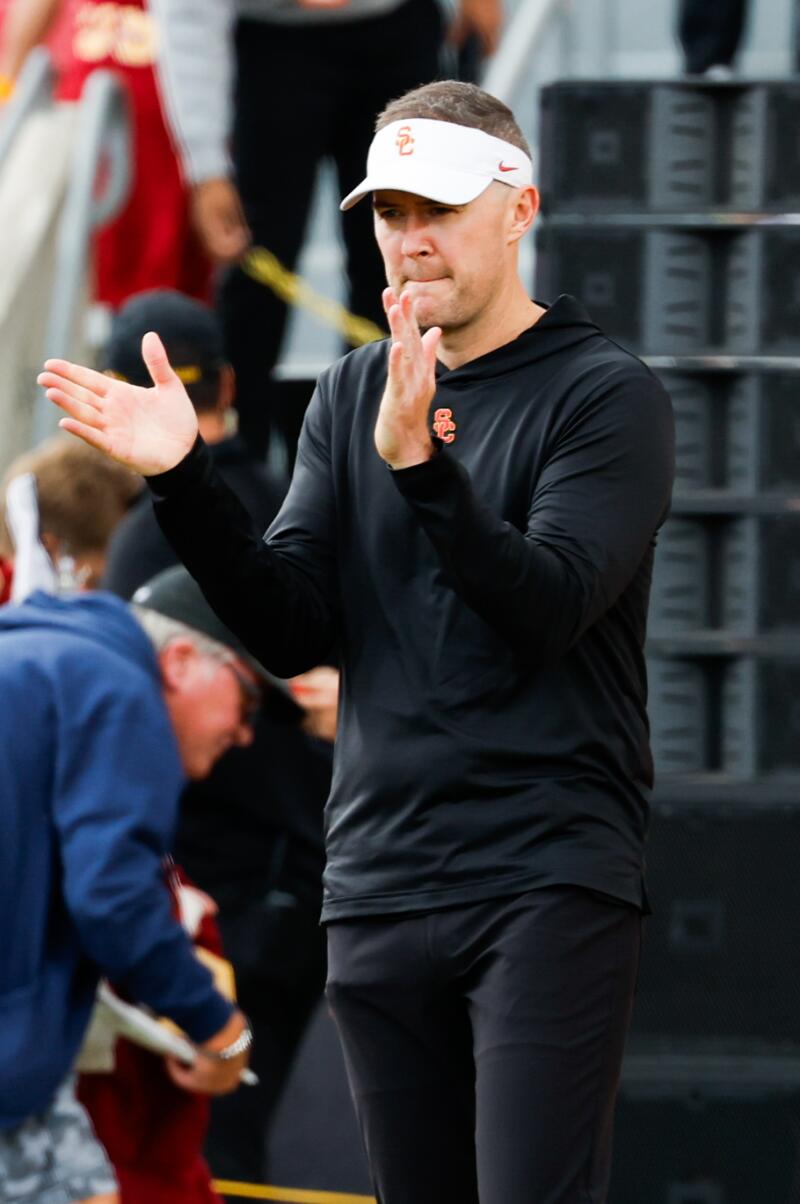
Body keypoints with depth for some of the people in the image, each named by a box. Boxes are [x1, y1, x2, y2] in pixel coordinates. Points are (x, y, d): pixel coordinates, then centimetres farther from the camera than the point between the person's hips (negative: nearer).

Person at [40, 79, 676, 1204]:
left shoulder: (606, 393, -3)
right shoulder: (351, 399, 13)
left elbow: (547, 605, -17)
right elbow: (295, 629, 4)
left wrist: (421, 467, -30)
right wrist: (184, 480, -10)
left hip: (551, 879, -5)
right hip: (380, 884, 5)